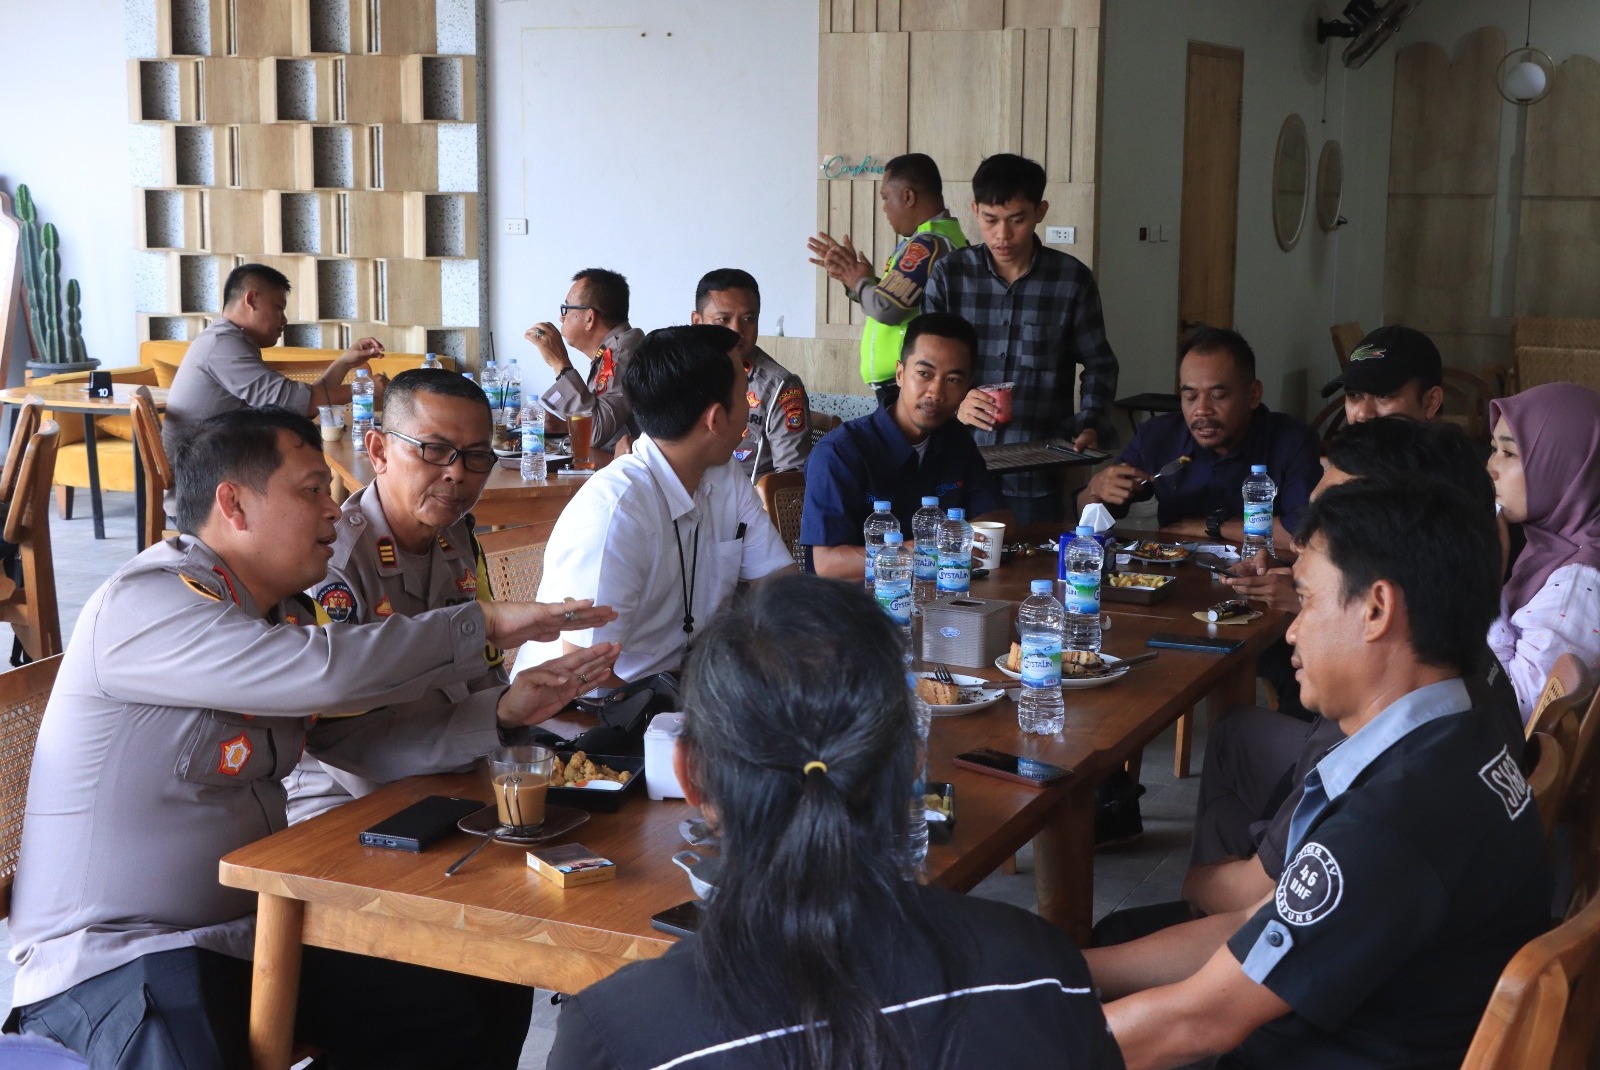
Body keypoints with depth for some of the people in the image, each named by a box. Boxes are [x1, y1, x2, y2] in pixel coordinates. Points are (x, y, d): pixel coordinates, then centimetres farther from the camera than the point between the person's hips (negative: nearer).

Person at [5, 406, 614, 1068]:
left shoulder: (280, 613, 11)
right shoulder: (144, 606, -18)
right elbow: (328, 672, -28)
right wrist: (485, 624, -18)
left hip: (257, 933, 8)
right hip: (111, 957, -8)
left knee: (486, 1005, -1)